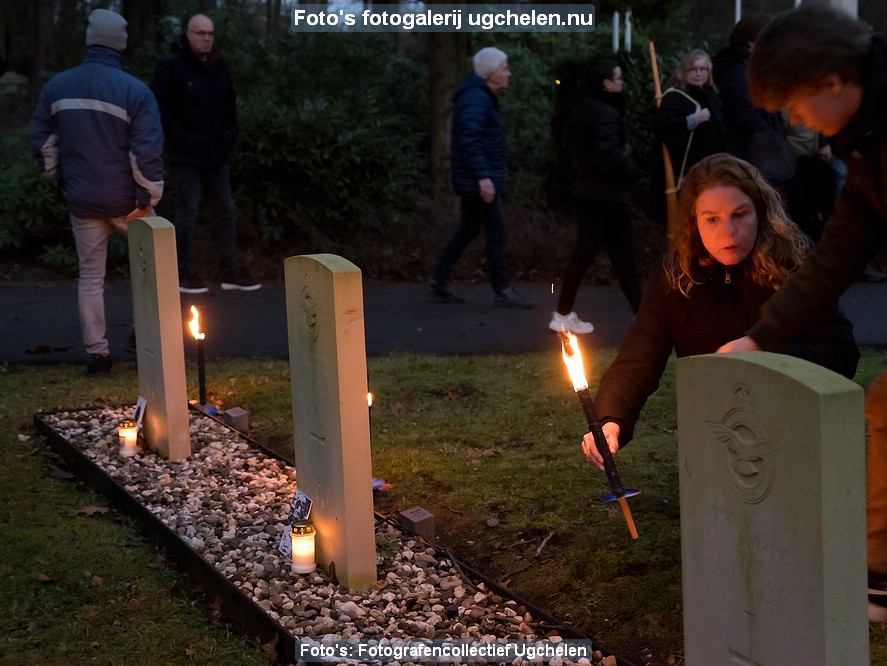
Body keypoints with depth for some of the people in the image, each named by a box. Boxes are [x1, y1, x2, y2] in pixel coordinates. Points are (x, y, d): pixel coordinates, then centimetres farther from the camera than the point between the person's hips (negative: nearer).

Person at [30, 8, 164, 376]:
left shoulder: (57, 86, 0)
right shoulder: (134, 90, -14)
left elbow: (41, 139, 7)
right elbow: (148, 151, -18)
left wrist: (59, 176, 20)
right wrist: (149, 198, -9)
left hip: (82, 200, 3)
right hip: (125, 200, -3)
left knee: (91, 276, 12)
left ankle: (97, 353, 13)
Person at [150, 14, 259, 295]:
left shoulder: (220, 67, 11)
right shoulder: (171, 66, -9)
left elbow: (229, 105, 22)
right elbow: (159, 105, -13)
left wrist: (231, 134, 10)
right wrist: (177, 137, -16)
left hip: (217, 152, 7)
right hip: (186, 153, -7)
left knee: (226, 209, 8)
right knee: (188, 211, -3)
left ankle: (231, 271, 15)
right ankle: (185, 274, 5)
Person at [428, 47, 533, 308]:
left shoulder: (482, 96, 16)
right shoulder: (476, 98, -17)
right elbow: (469, 139, -26)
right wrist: (483, 176, -30)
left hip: (473, 179, 10)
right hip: (478, 178, -10)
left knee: (468, 230, 14)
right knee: (496, 231, -5)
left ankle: (438, 282, 17)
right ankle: (502, 291, 1)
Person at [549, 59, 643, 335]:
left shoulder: (583, 109, 12)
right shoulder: (606, 113, -17)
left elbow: (573, 147, 20)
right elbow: (611, 155, -26)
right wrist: (633, 171, -11)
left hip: (585, 190, 9)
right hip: (607, 193, -9)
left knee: (584, 252, 12)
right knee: (622, 255, -3)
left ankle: (563, 314, 13)